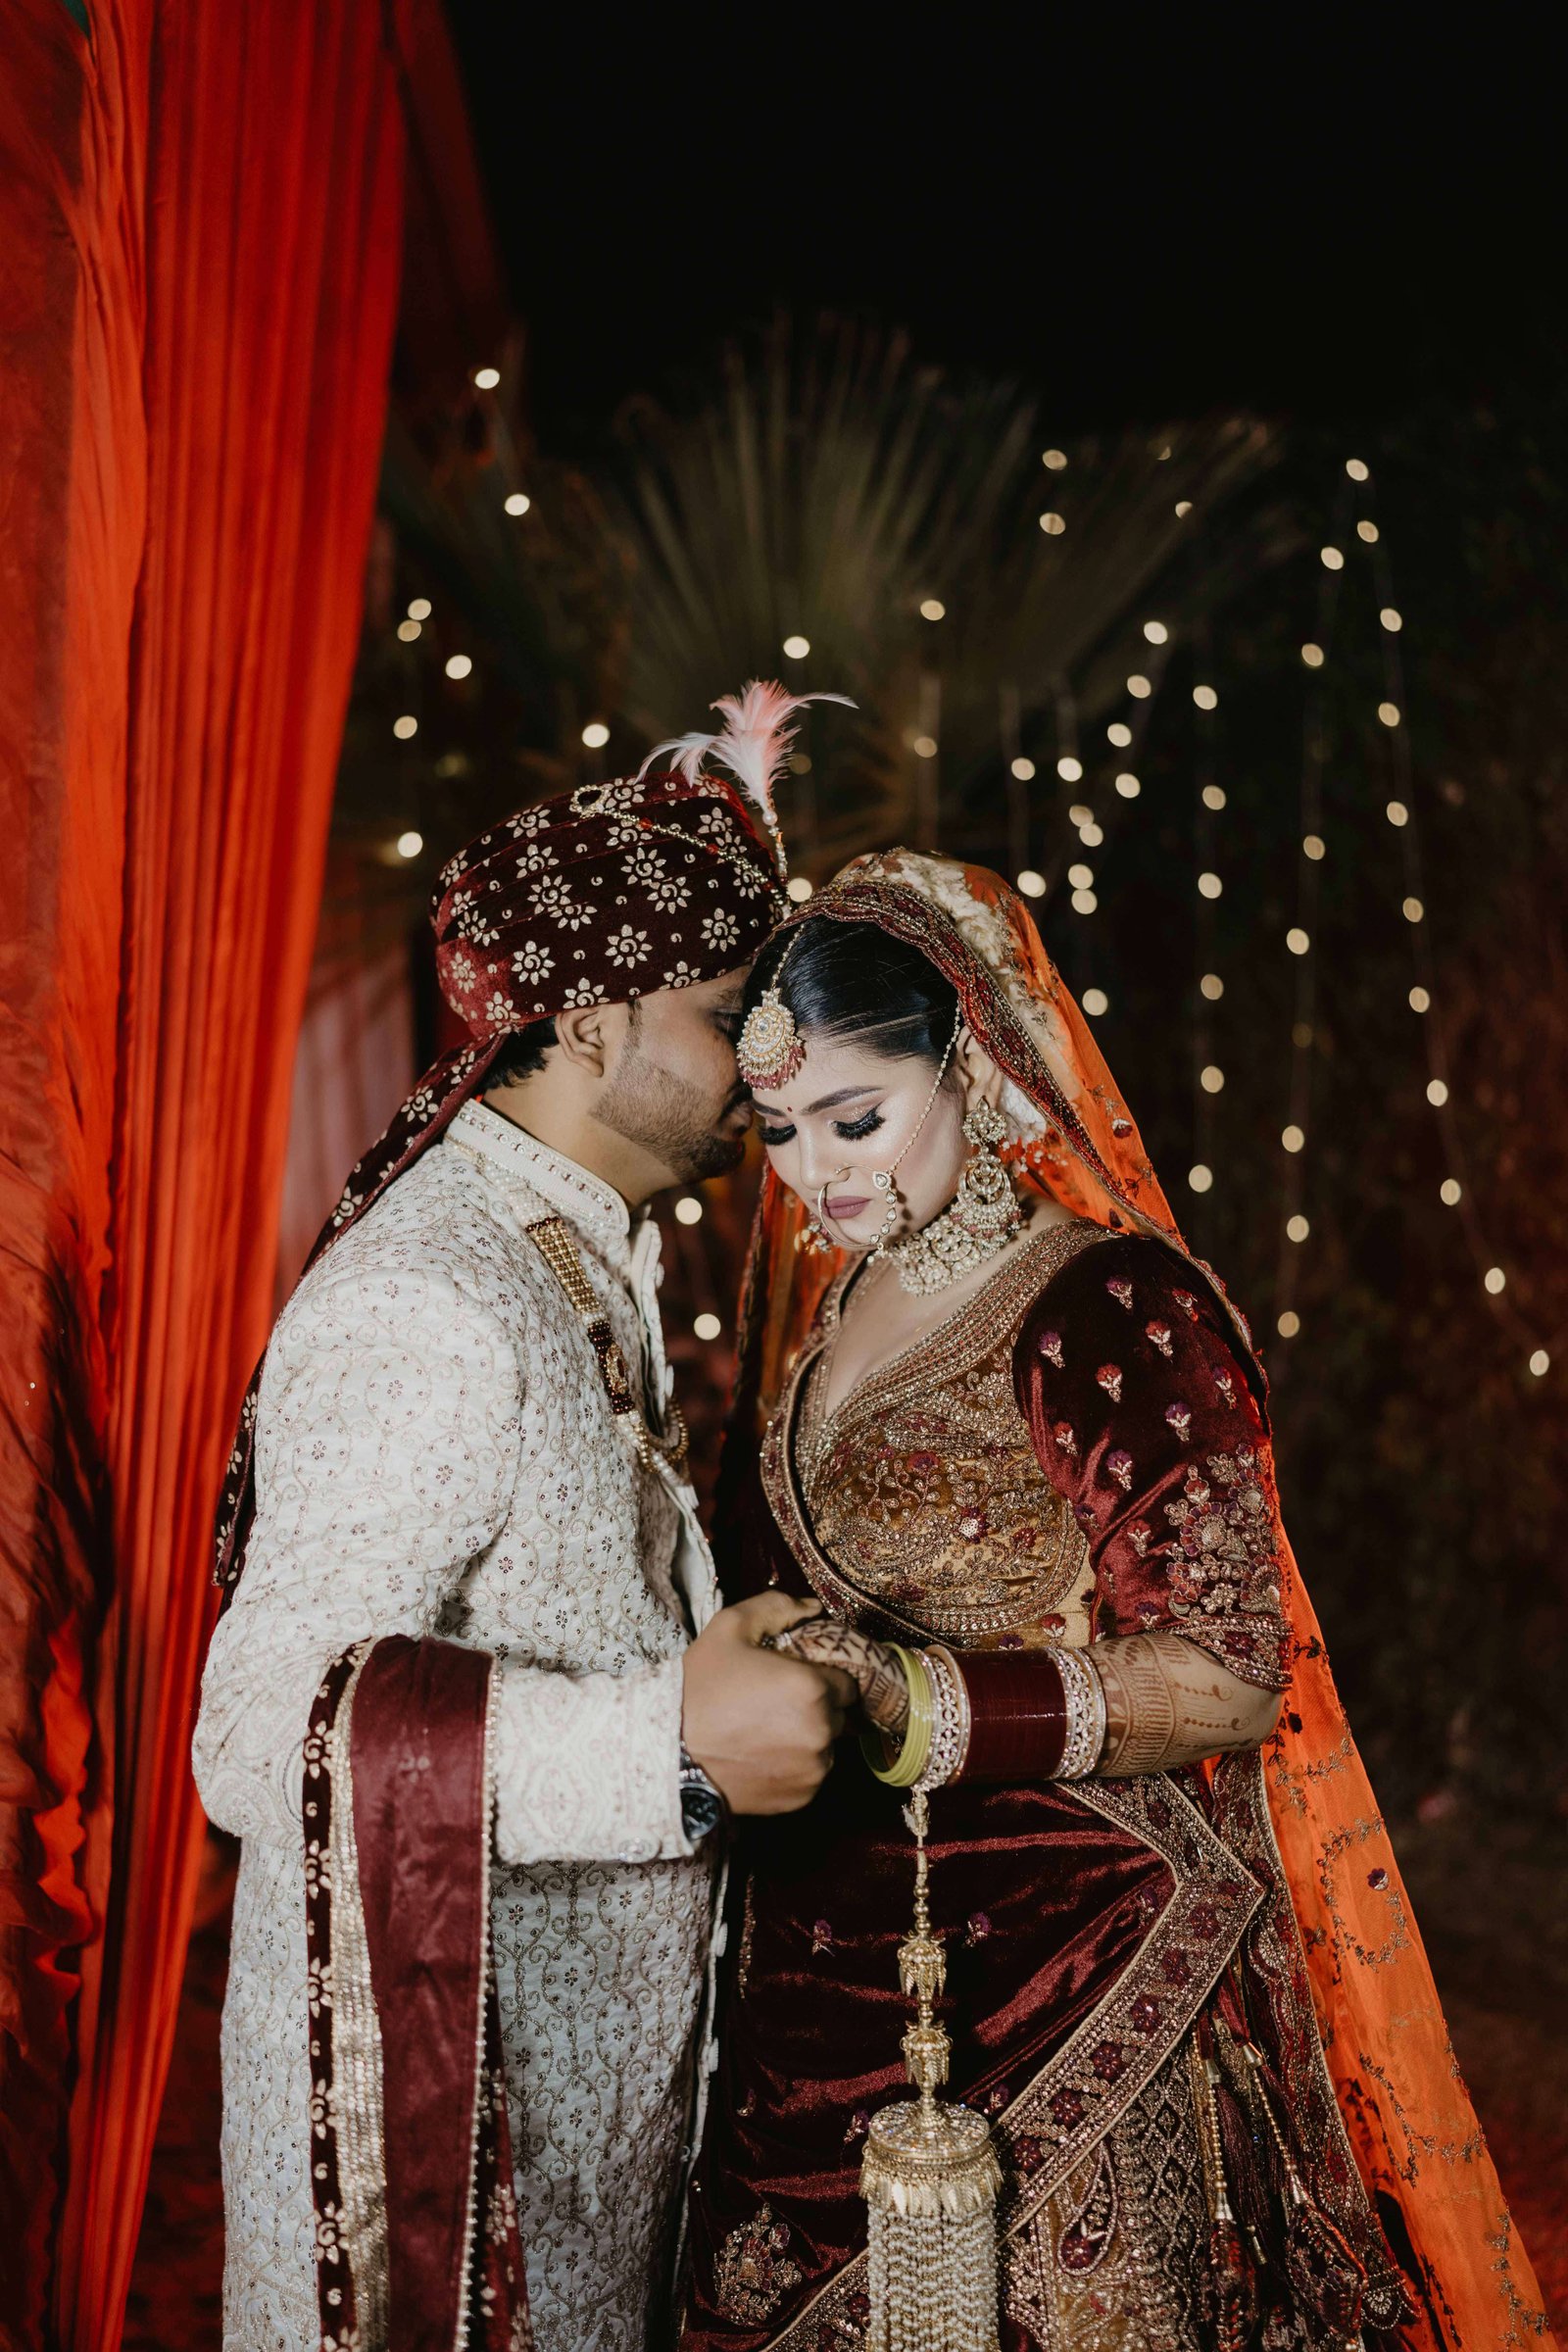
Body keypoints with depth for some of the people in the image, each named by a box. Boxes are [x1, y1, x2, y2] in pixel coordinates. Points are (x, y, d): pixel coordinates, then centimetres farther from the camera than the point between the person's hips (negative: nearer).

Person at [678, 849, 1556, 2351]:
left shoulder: (1115, 1311, -16)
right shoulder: (825, 1306, 7)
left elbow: (1230, 1677, -18)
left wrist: (925, 1709, -28)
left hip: (1057, 1993, -6)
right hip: (818, 1973, 7)